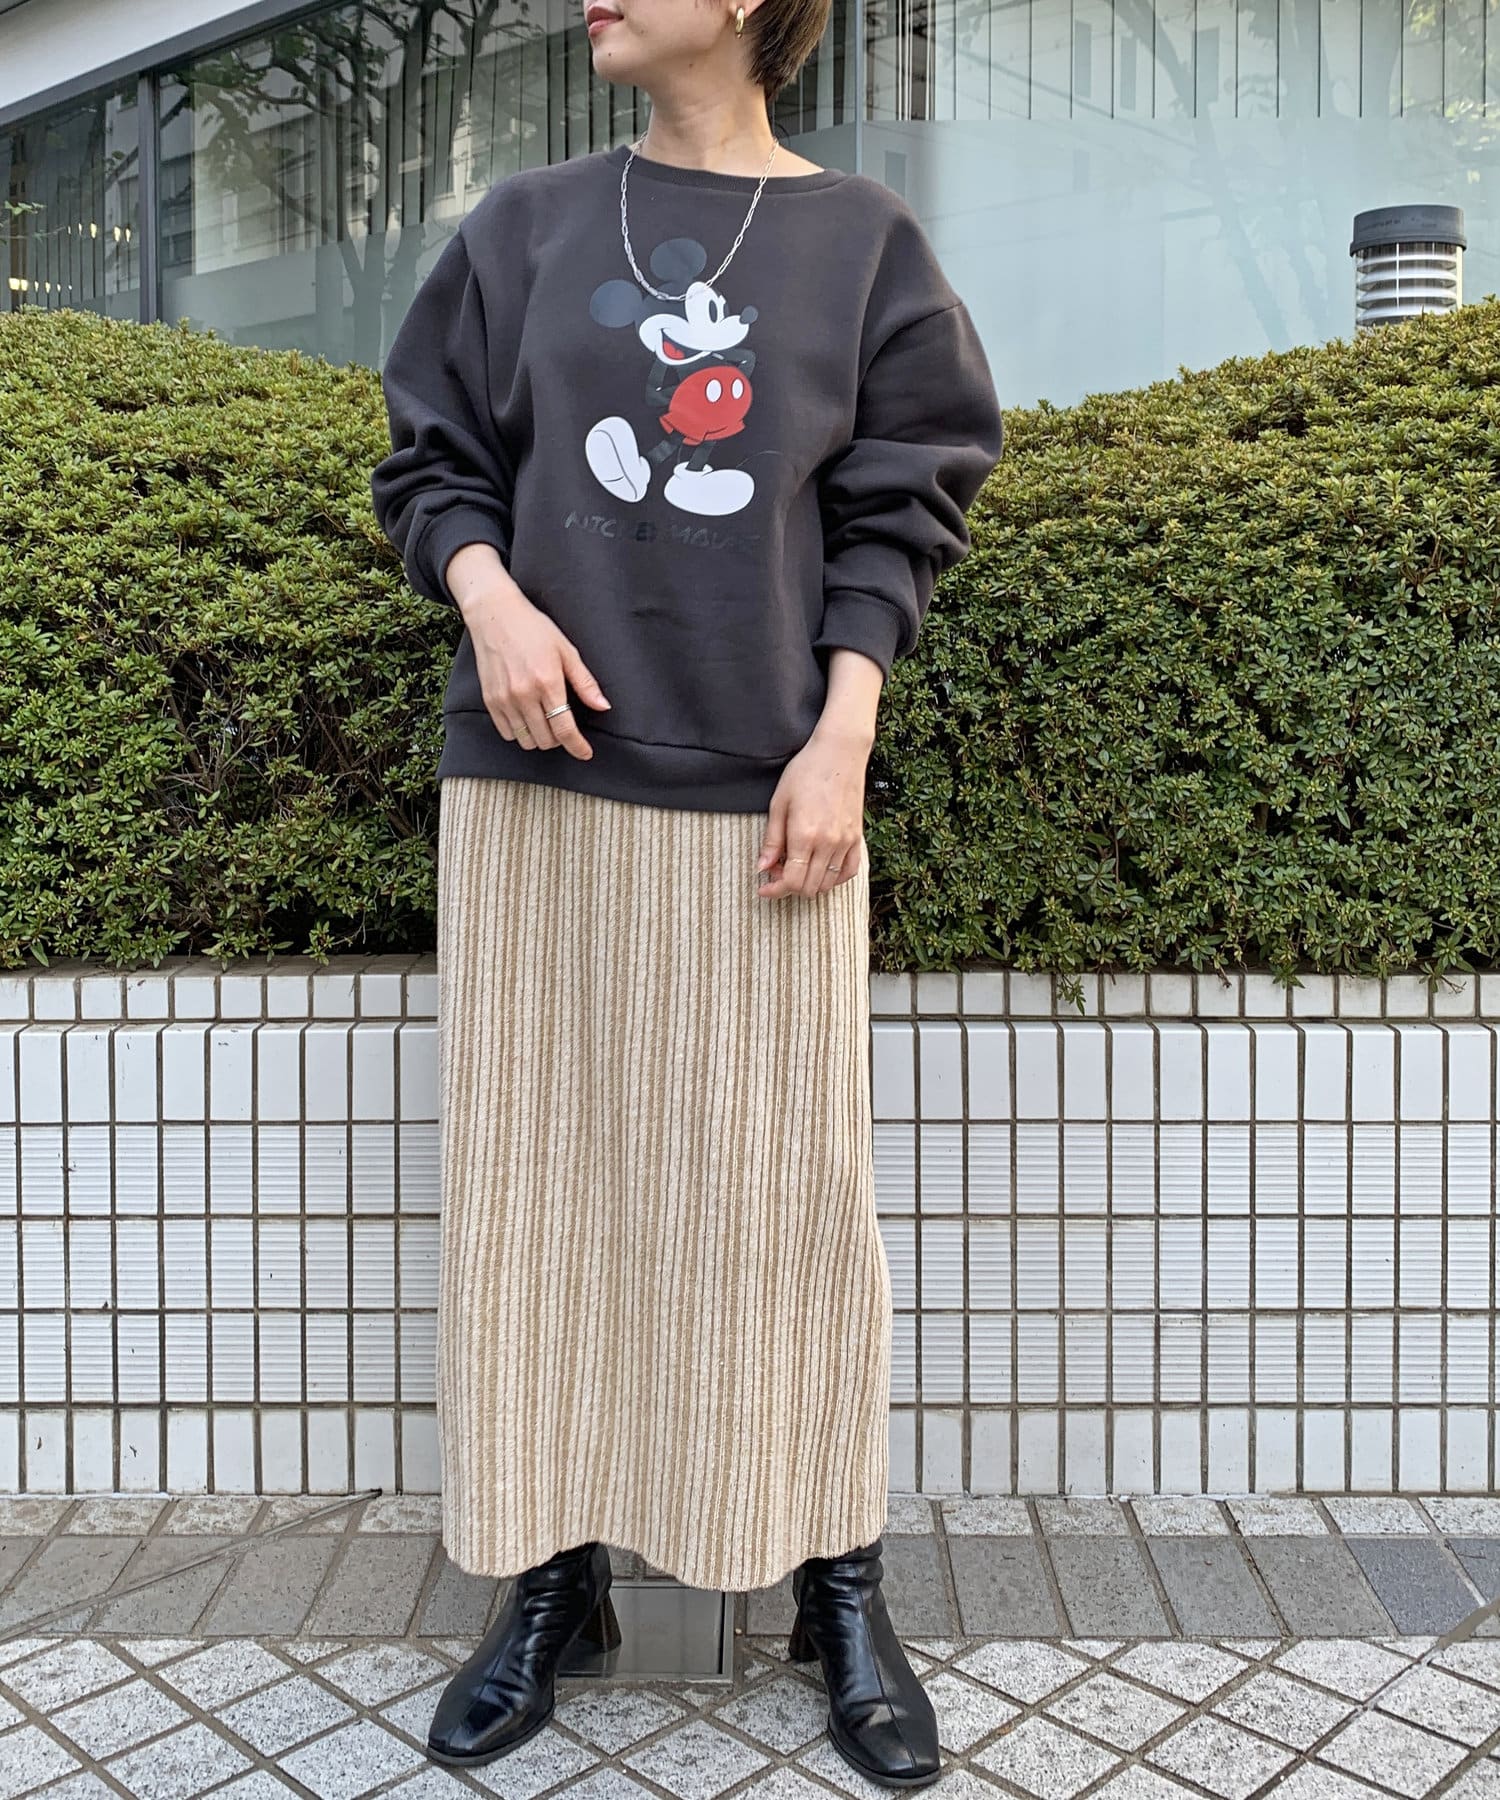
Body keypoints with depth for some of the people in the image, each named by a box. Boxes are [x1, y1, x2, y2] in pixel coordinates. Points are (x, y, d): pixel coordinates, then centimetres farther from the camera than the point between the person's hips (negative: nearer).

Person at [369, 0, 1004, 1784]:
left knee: (785, 1179, 2)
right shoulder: (526, 227, 12)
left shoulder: (862, 242, 8)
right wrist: (490, 594, -7)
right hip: (536, 774, 2)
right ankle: (553, 1580, 20)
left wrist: (839, 737, -7)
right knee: (539, 1163, 4)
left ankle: (840, 1589, 18)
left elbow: (897, 515, 6)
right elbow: (431, 461, 14)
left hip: (760, 790, -2)